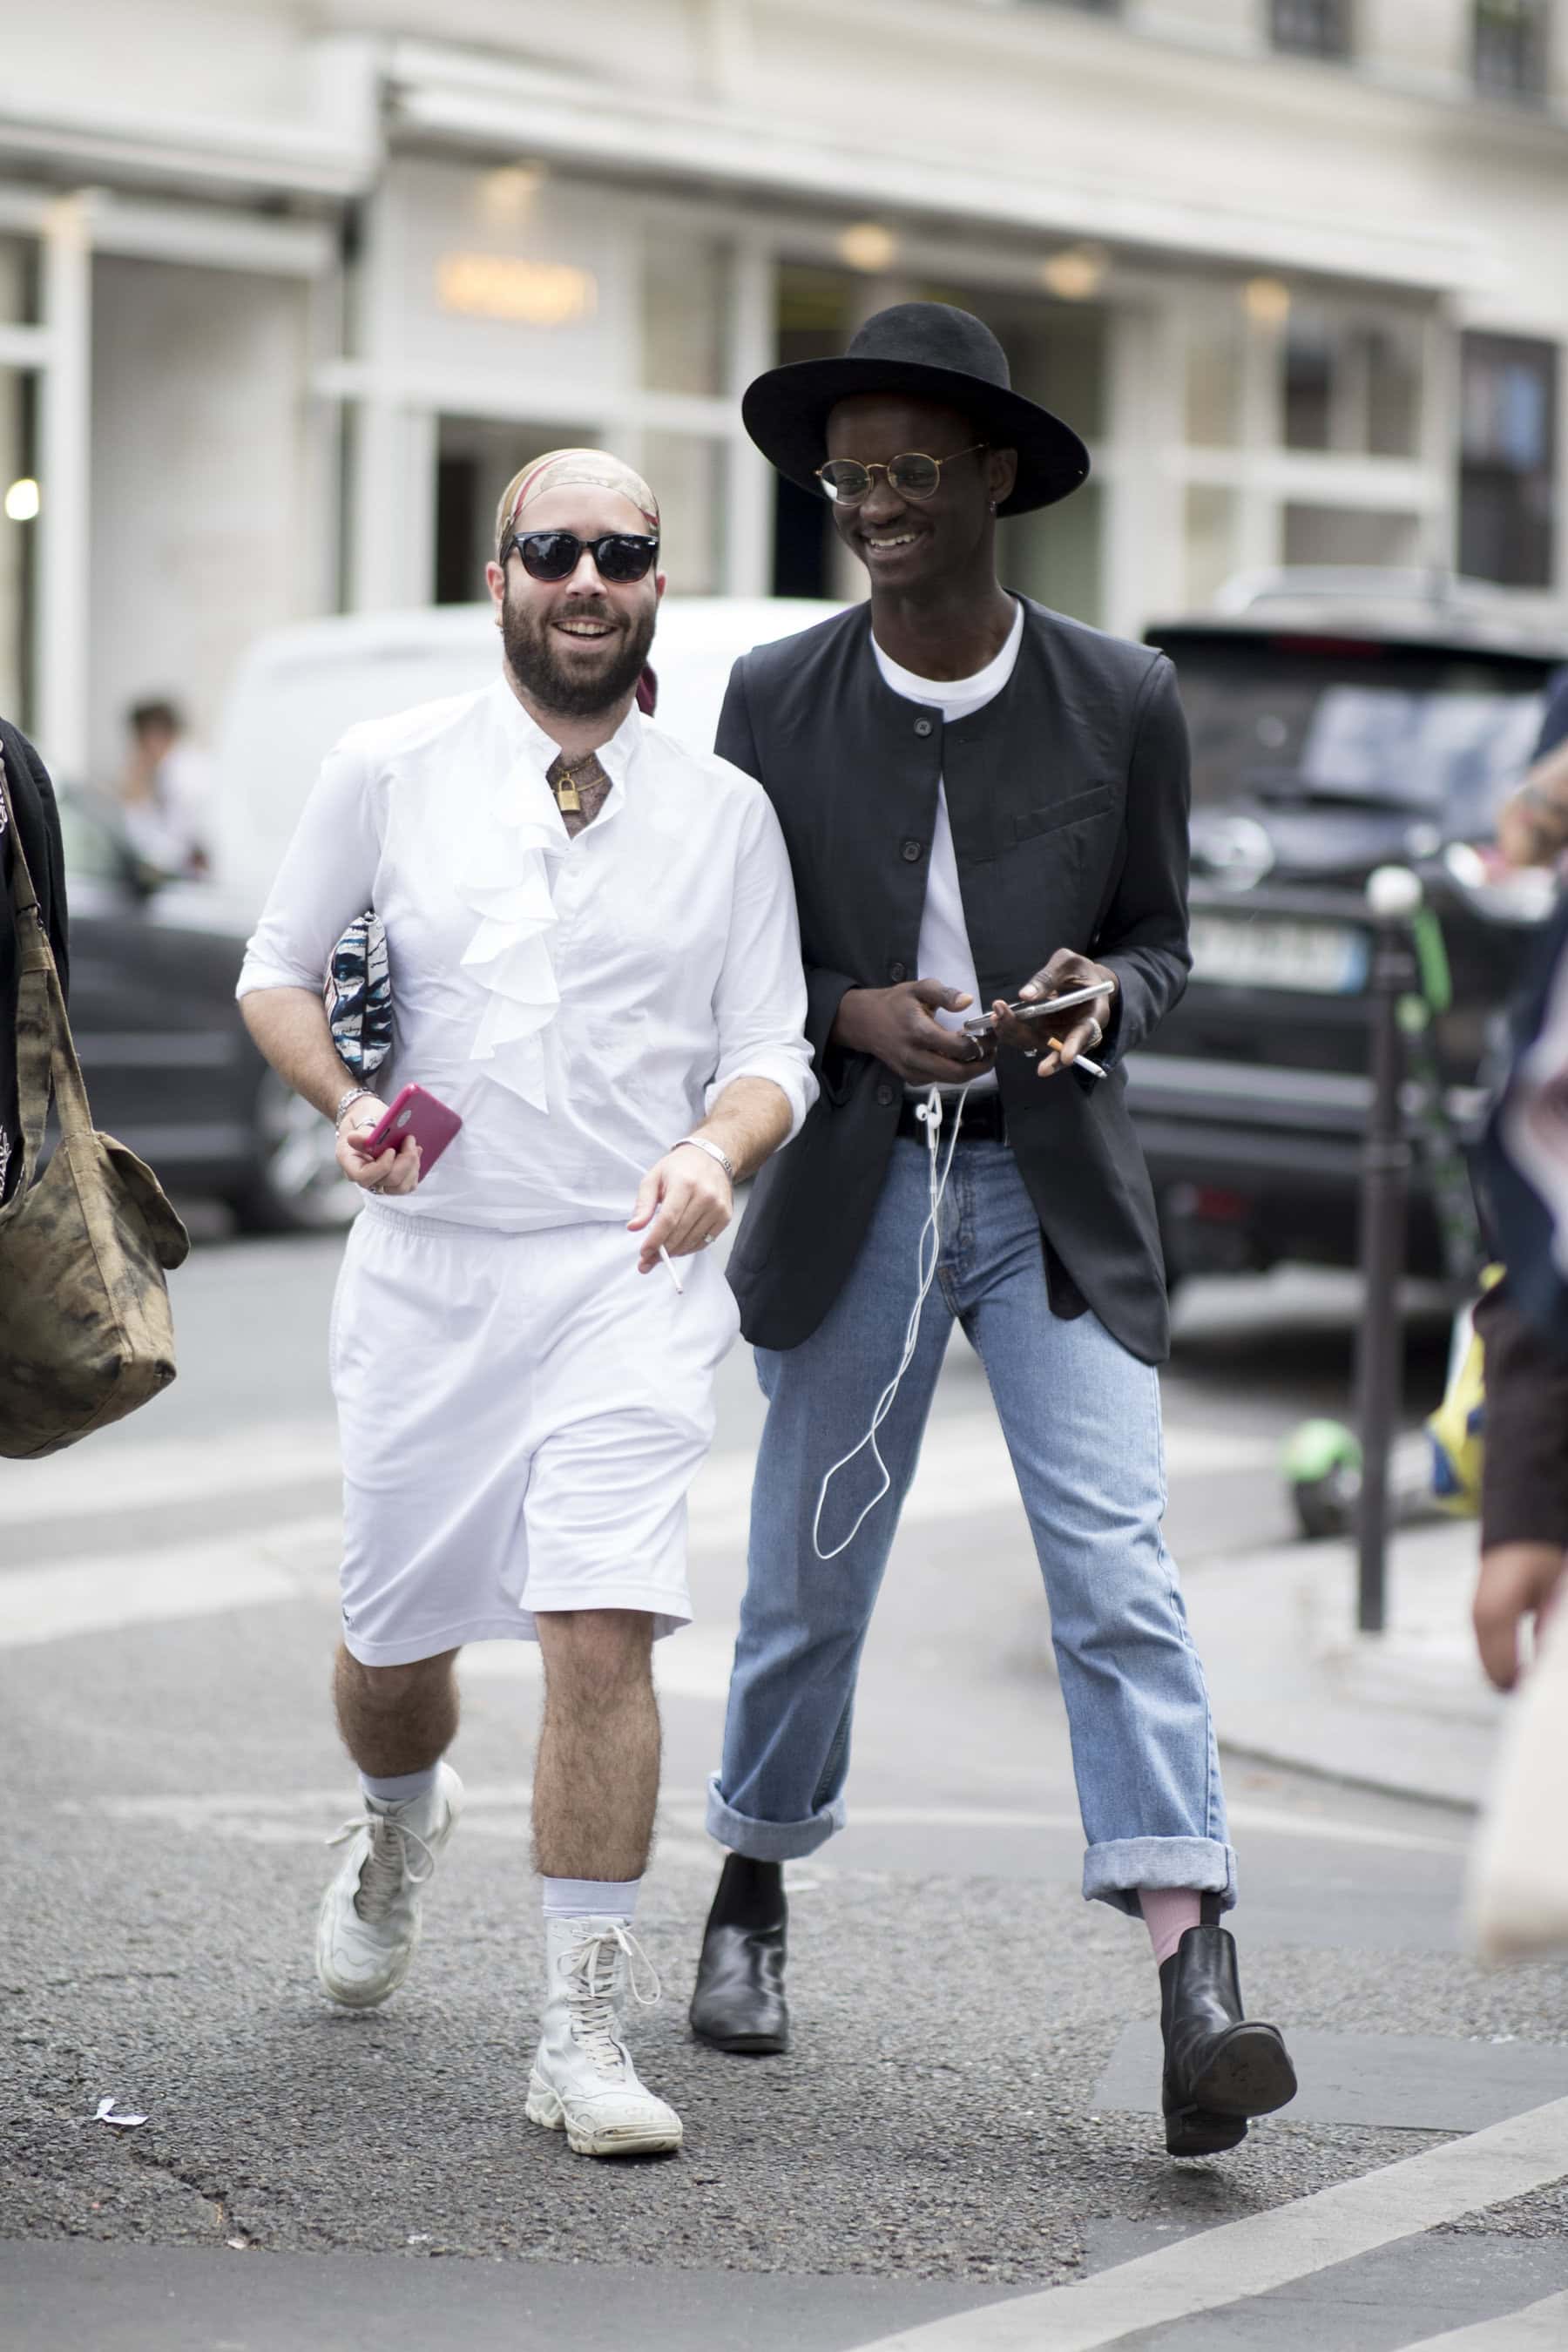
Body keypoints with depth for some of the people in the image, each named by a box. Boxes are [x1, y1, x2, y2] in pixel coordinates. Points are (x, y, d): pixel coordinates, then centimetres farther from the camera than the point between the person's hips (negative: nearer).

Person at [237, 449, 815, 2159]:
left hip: (629, 1276, -1)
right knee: (395, 1638, 11)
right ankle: (399, 1833, 48)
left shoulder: (726, 814, 4)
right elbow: (276, 971, 11)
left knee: (602, 1630, -16)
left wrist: (715, 1152, -16)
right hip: (425, 1268, 1)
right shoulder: (388, 772, 2)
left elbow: (770, 1056, 6)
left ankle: (585, 2035, -8)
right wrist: (346, 1103, -9)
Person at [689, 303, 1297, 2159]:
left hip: (1058, 1194, -1)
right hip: (853, 1191, 1)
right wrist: (854, 1013, -15)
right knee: (808, 1578, 11)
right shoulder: (774, 700, -2)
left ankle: (1195, 1986, -17)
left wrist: (1107, 993, -14)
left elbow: (1163, 932, 9)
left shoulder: (1122, 699, -2)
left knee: (1119, 1569, -12)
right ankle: (751, 1892, 35)